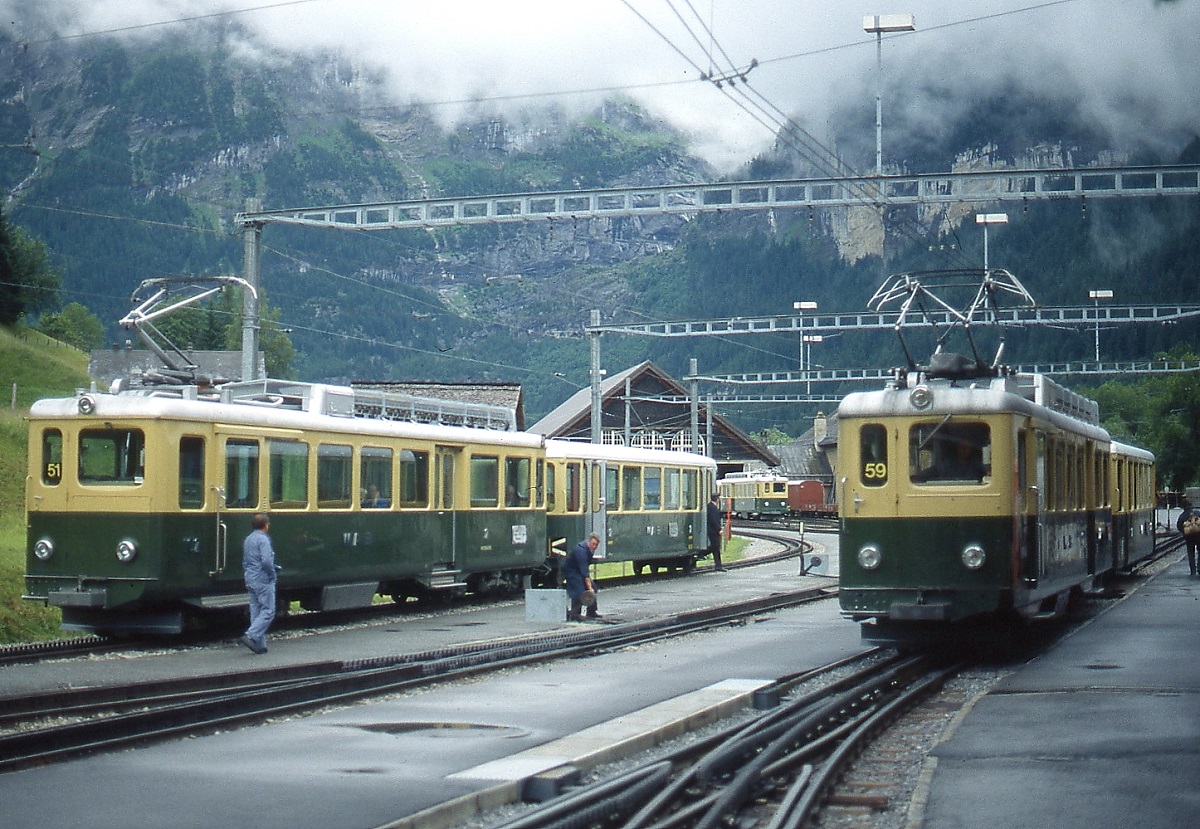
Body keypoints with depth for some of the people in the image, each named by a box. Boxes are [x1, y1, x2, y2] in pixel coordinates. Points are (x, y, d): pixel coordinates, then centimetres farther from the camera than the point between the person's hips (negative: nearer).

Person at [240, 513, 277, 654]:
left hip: (250, 581, 9)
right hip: (263, 581, -9)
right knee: (268, 611, -5)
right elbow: (266, 561, -24)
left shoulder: (248, 539, 15)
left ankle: (260, 645, 9)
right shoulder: (263, 539, -13)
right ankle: (251, 636, -18)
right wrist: (272, 573, -8)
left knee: (256, 612, 9)